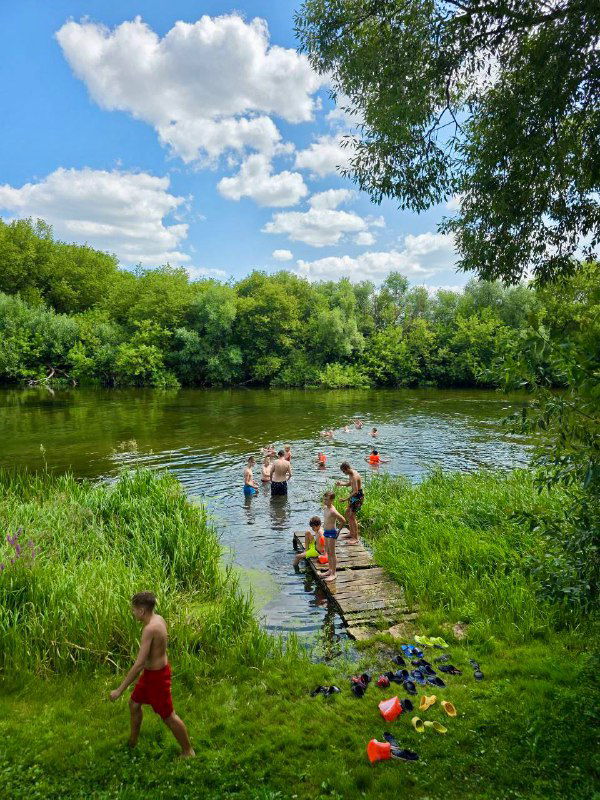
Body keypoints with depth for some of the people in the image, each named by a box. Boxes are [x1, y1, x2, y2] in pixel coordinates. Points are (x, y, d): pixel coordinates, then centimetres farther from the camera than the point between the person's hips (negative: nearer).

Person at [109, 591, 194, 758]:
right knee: (134, 704, 24)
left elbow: (139, 663, -32)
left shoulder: (150, 629, -32)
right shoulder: (158, 618, -4)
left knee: (168, 716, 8)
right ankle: (132, 742, 47)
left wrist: (119, 690, -26)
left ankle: (188, 751, 25)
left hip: (156, 676, -9)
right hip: (152, 671, 9)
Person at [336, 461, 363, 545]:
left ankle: (355, 538, -2)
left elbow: (355, 491, -30)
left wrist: (345, 499, -31)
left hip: (358, 496, -10)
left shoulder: (354, 476, -27)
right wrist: (341, 483, 2)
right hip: (353, 495, 10)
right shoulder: (351, 474, 4)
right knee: (348, 514, 17)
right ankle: (351, 533, 30)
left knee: (352, 516, -9)